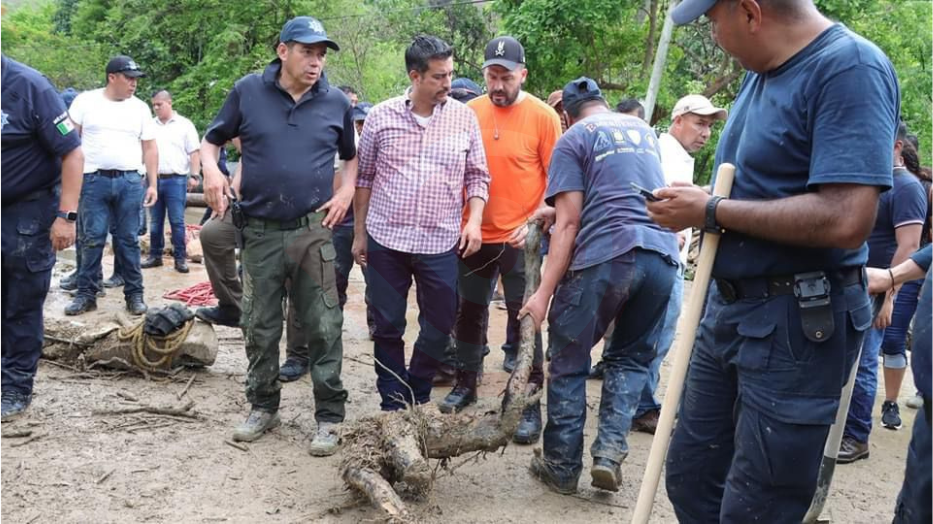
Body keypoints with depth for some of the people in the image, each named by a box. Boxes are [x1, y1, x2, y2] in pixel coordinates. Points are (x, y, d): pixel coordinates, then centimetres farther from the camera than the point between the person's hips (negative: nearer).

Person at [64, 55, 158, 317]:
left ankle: (134, 294, 10)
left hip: (130, 181, 2)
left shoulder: (140, 108, 8)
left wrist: (153, 184, 4)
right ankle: (86, 294, 8)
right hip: (94, 180, -1)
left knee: (128, 240, 5)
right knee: (91, 240, 1)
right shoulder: (86, 101, 2)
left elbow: (150, 148, 10)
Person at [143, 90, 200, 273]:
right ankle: (155, 256, 16)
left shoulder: (185, 125, 1)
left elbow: (195, 152, -2)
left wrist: (194, 176, -10)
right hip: (154, 180, 4)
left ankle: (180, 258, 2)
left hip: (176, 180, -4)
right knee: (155, 222, 9)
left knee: (177, 222, -3)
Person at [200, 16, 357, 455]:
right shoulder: (248, 91, 0)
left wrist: (347, 191, 0)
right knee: (260, 328, 11)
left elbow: (353, 156, 18)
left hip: (313, 232, 0)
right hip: (259, 232, 1)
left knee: (324, 328, 0)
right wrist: (211, 169, -10)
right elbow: (211, 140, 10)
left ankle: (329, 417, 11)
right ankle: (263, 406, 28)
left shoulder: (336, 102, 3)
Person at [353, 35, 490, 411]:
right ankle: (392, 404, 24)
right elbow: (364, 178, 6)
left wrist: (475, 220, -9)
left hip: (441, 243, 1)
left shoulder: (464, 118, 1)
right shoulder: (381, 116, -1)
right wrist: (359, 233, 7)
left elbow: (477, 176, 6)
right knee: (388, 326, 8)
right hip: (385, 240, 0)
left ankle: (417, 399, 29)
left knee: (439, 328, 7)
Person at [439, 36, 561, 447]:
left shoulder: (543, 116, -8)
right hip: (474, 235, 4)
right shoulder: (469, 112, 3)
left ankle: (529, 403, 10)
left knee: (524, 319, 1)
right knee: (469, 312, 15)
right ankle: (466, 383, 32)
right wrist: (456, 217, 5)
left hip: (520, 239, -4)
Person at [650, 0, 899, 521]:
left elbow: (845, 219, -28)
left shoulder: (850, 68, -18)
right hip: (728, 308, 9)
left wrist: (711, 211, -18)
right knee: (691, 480, 18)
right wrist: (696, 208, -2)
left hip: (798, 321, -9)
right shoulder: (761, 72, 10)